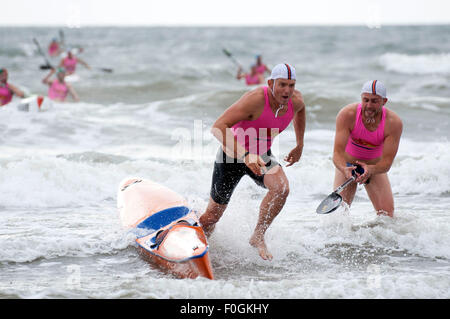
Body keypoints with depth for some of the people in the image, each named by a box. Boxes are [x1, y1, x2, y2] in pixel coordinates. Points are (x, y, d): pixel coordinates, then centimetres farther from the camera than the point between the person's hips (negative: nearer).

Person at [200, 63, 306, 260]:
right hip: (232, 155, -4)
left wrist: (299, 146, 17)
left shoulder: (296, 101, -13)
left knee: (281, 187, -28)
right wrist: (245, 155, -47)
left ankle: (258, 237, -9)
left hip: (261, 156, 4)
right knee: (212, 216, 6)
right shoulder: (256, 99, -32)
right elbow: (218, 127, -37)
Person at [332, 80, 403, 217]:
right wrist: (344, 169, -54)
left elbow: (387, 162, -29)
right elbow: (337, 152, -32)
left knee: (387, 212, -7)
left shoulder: (394, 122, -27)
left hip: (375, 166, 1)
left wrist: (370, 170, -51)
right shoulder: (347, 115, -29)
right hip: (347, 164, -1)